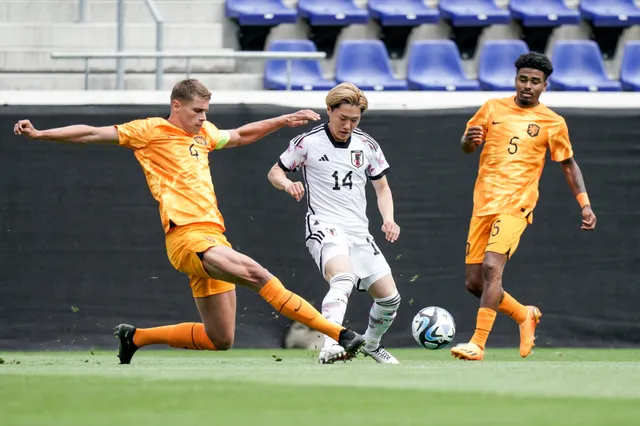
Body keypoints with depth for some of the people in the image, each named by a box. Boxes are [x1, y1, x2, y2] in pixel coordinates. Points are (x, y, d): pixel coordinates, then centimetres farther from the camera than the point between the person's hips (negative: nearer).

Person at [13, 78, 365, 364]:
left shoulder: (202, 133, 24)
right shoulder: (151, 131, 3)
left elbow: (240, 136, 42)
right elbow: (92, 134, 2)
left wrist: (282, 121, 36)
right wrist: (39, 134, -5)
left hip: (213, 239, 9)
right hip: (187, 236, -9)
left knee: (219, 340, 7)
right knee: (256, 274, -28)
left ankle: (135, 337, 23)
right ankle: (336, 333, -32)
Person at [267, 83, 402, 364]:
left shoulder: (368, 146, 9)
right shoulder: (308, 142, -2)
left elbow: (382, 187, 18)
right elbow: (275, 173, 8)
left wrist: (388, 219, 0)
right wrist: (287, 183, -15)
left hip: (359, 232, 6)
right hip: (325, 226, -6)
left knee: (389, 297, 2)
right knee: (343, 278, -36)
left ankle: (371, 343, 33)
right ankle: (330, 346, -51)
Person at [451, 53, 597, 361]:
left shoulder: (553, 123, 4)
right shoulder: (493, 108, 10)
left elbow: (568, 164, 14)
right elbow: (466, 147, 16)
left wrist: (585, 204, 5)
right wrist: (470, 140, -9)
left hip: (516, 205, -4)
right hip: (483, 205, 4)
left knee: (491, 267, -25)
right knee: (474, 283, 3)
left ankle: (478, 344, -25)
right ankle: (525, 315, 29)